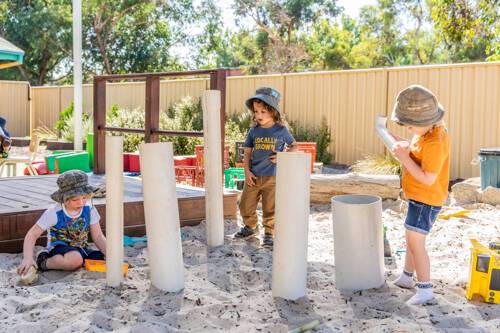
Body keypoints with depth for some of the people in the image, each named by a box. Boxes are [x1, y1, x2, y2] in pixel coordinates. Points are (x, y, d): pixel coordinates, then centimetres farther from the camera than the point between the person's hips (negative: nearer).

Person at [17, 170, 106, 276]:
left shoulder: (89, 210, -5)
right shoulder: (54, 213, -15)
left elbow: (98, 237, 0)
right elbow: (32, 235, -12)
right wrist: (28, 258, -26)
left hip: (81, 249, 5)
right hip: (58, 249, -5)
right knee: (75, 259, -40)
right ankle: (44, 262, -10)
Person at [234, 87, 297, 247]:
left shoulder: (281, 130, -4)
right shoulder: (253, 131, 2)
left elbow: (294, 146, 9)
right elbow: (247, 153, 5)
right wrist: (247, 171, -6)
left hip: (272, 177, -3)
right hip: (253, 177, 3)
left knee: (270, 209, 4)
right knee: (246, 206, 11)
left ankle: (269, 233, 21)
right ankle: (250, 227, 35)